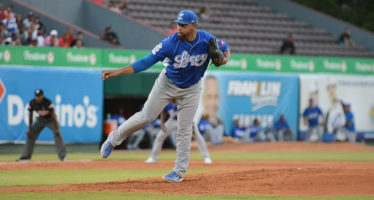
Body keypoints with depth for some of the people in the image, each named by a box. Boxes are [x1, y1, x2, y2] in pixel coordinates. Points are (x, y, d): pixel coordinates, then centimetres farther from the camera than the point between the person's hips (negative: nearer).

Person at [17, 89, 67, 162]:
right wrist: (30, 129, -4)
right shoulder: (32, 103, -16)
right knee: (31, 135, 1)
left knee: (57, 134, -22)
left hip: (50, 119, -4)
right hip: (41, 120, 5)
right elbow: (31, 116, -5)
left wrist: (56, 128, -32)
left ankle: (62, 156, -21)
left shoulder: (47, 102, -29)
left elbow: (53, 115, -29)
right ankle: (26, 156, 10)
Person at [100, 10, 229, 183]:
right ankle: (113, 139, 18)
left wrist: (224, 59, -26)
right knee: (145, 116, -2)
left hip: (191, 89, 1)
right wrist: (118, 72, -35)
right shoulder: (171, 43, -27)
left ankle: (179, 171, 11)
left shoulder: (207, 40, -21)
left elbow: (225, 49, 0)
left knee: (184, 129, 1)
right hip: (167, 84, -1)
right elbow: (147, 61, -28)